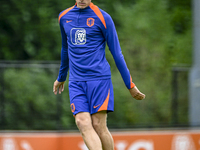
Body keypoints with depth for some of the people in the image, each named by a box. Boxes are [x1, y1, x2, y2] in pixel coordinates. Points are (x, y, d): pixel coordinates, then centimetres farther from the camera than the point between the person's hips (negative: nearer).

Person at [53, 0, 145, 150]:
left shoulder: (103, 18, -2)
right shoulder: (64, 17, 12)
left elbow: (117, 53, 2)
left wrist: (130, 85, 2)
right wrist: (61, 77, 38)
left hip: (99, 77, -4)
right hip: (76, 82, 4)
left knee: (98, 126, -8)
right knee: (83, 123, -15)